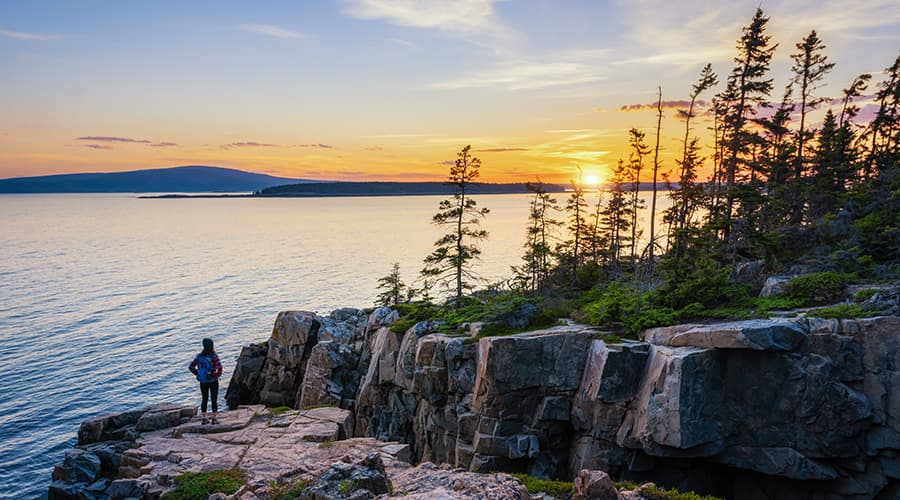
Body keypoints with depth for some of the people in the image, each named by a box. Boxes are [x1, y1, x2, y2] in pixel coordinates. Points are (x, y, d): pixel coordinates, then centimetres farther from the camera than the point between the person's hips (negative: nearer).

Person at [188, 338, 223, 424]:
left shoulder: (199, 356, 0)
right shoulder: (214, 356, -16)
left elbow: (190, 367, 4)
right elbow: (219, 367, -28)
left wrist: (198, 374, 9)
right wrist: (218, 375, -11)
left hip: (203, 382, 4)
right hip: (213, 381, -4)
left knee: (204, 399, 15)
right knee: (214, 400, 7)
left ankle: (204, 419, 19)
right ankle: (214, 419, 10)